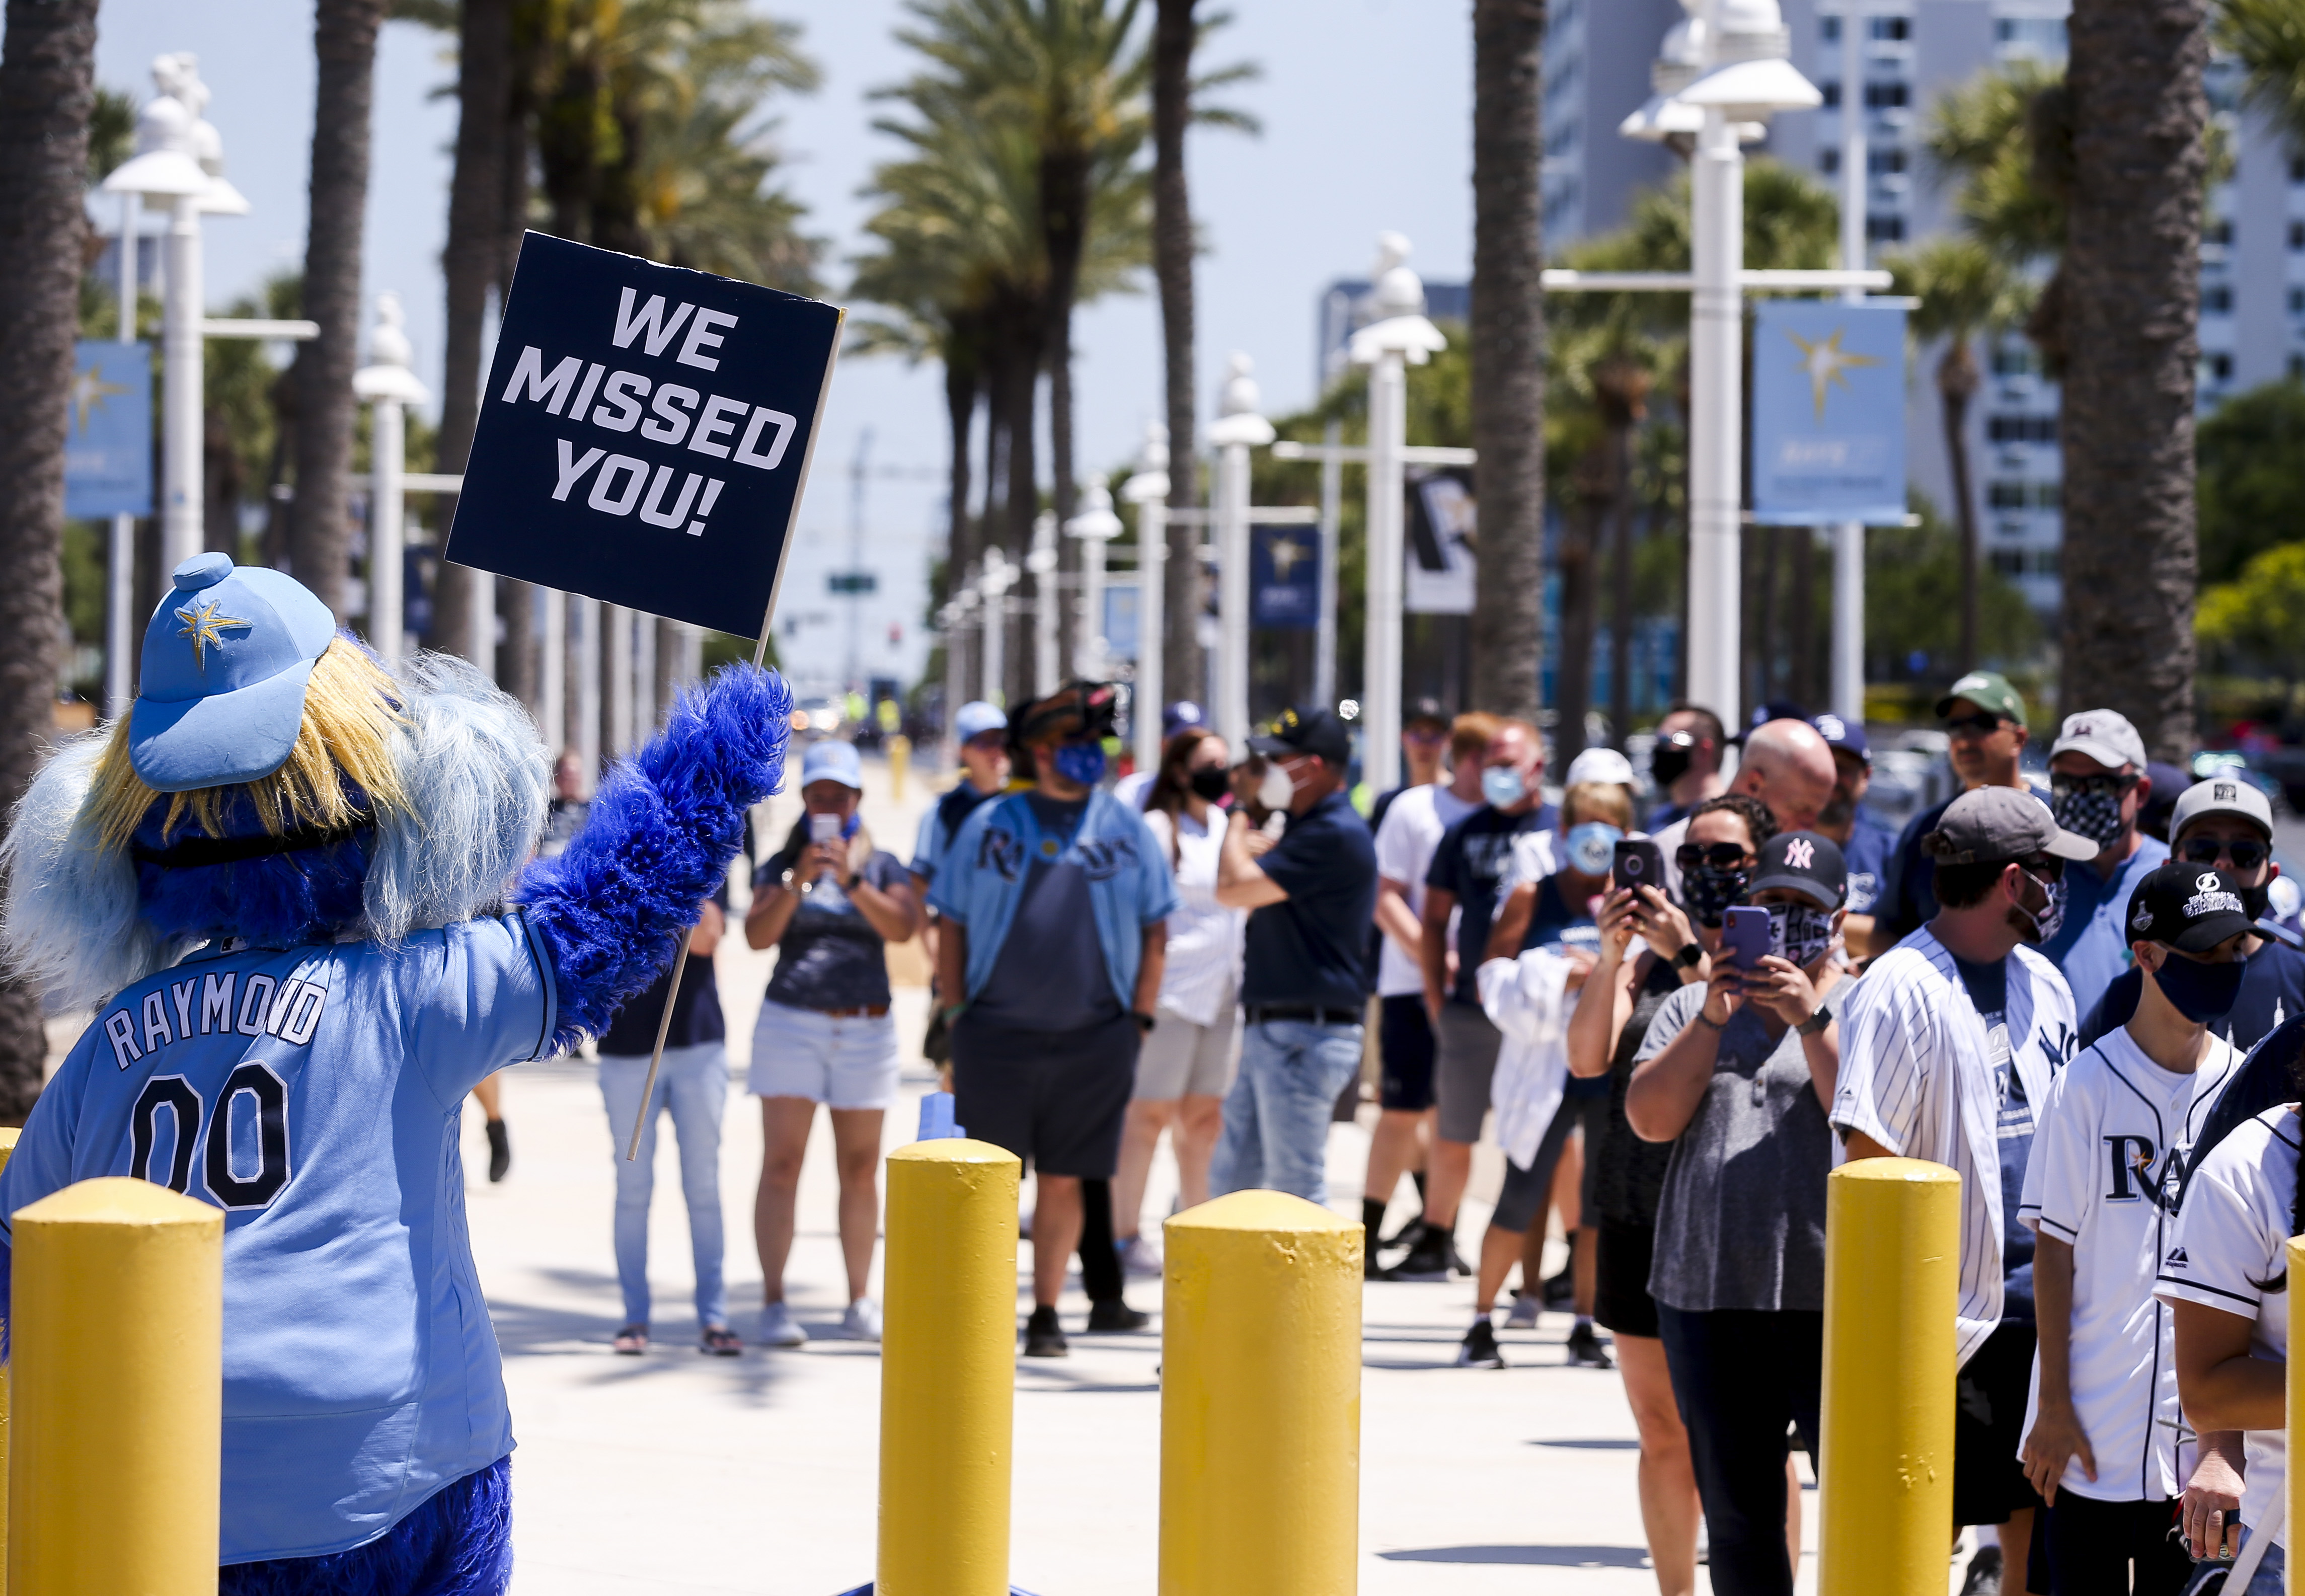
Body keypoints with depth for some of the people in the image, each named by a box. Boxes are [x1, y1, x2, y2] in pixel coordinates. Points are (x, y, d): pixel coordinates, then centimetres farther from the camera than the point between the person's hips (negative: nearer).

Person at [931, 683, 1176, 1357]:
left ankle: (1046, 1314, 14)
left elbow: (1155, 929, 10)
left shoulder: (1126, 828, 7)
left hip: (1093, 1036, 1)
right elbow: (953, 927, 7)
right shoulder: (989, 825, 5)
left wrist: (1140, 1017, 3)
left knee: (1064, 1180, 4)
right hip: (996, 1035, -1)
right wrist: (956, 1017, 2)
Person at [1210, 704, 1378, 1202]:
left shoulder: (1335, 835, -17)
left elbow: (1234, 888, -20)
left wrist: (1238, 818, -4)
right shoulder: (1310, 829, 18)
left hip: (1305, 1039, -11)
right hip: (1269, 1031, 11)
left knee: (1296, 1191, -7)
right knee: (1231, 1180, 15)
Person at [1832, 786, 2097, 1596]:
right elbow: (1868, 1157, -16)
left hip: (2041, 1304, 7)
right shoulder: (1901, 989, -13)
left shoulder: (2041, 982, 12)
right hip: (1946, 1314, -7)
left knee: (2041, 1526, 11)